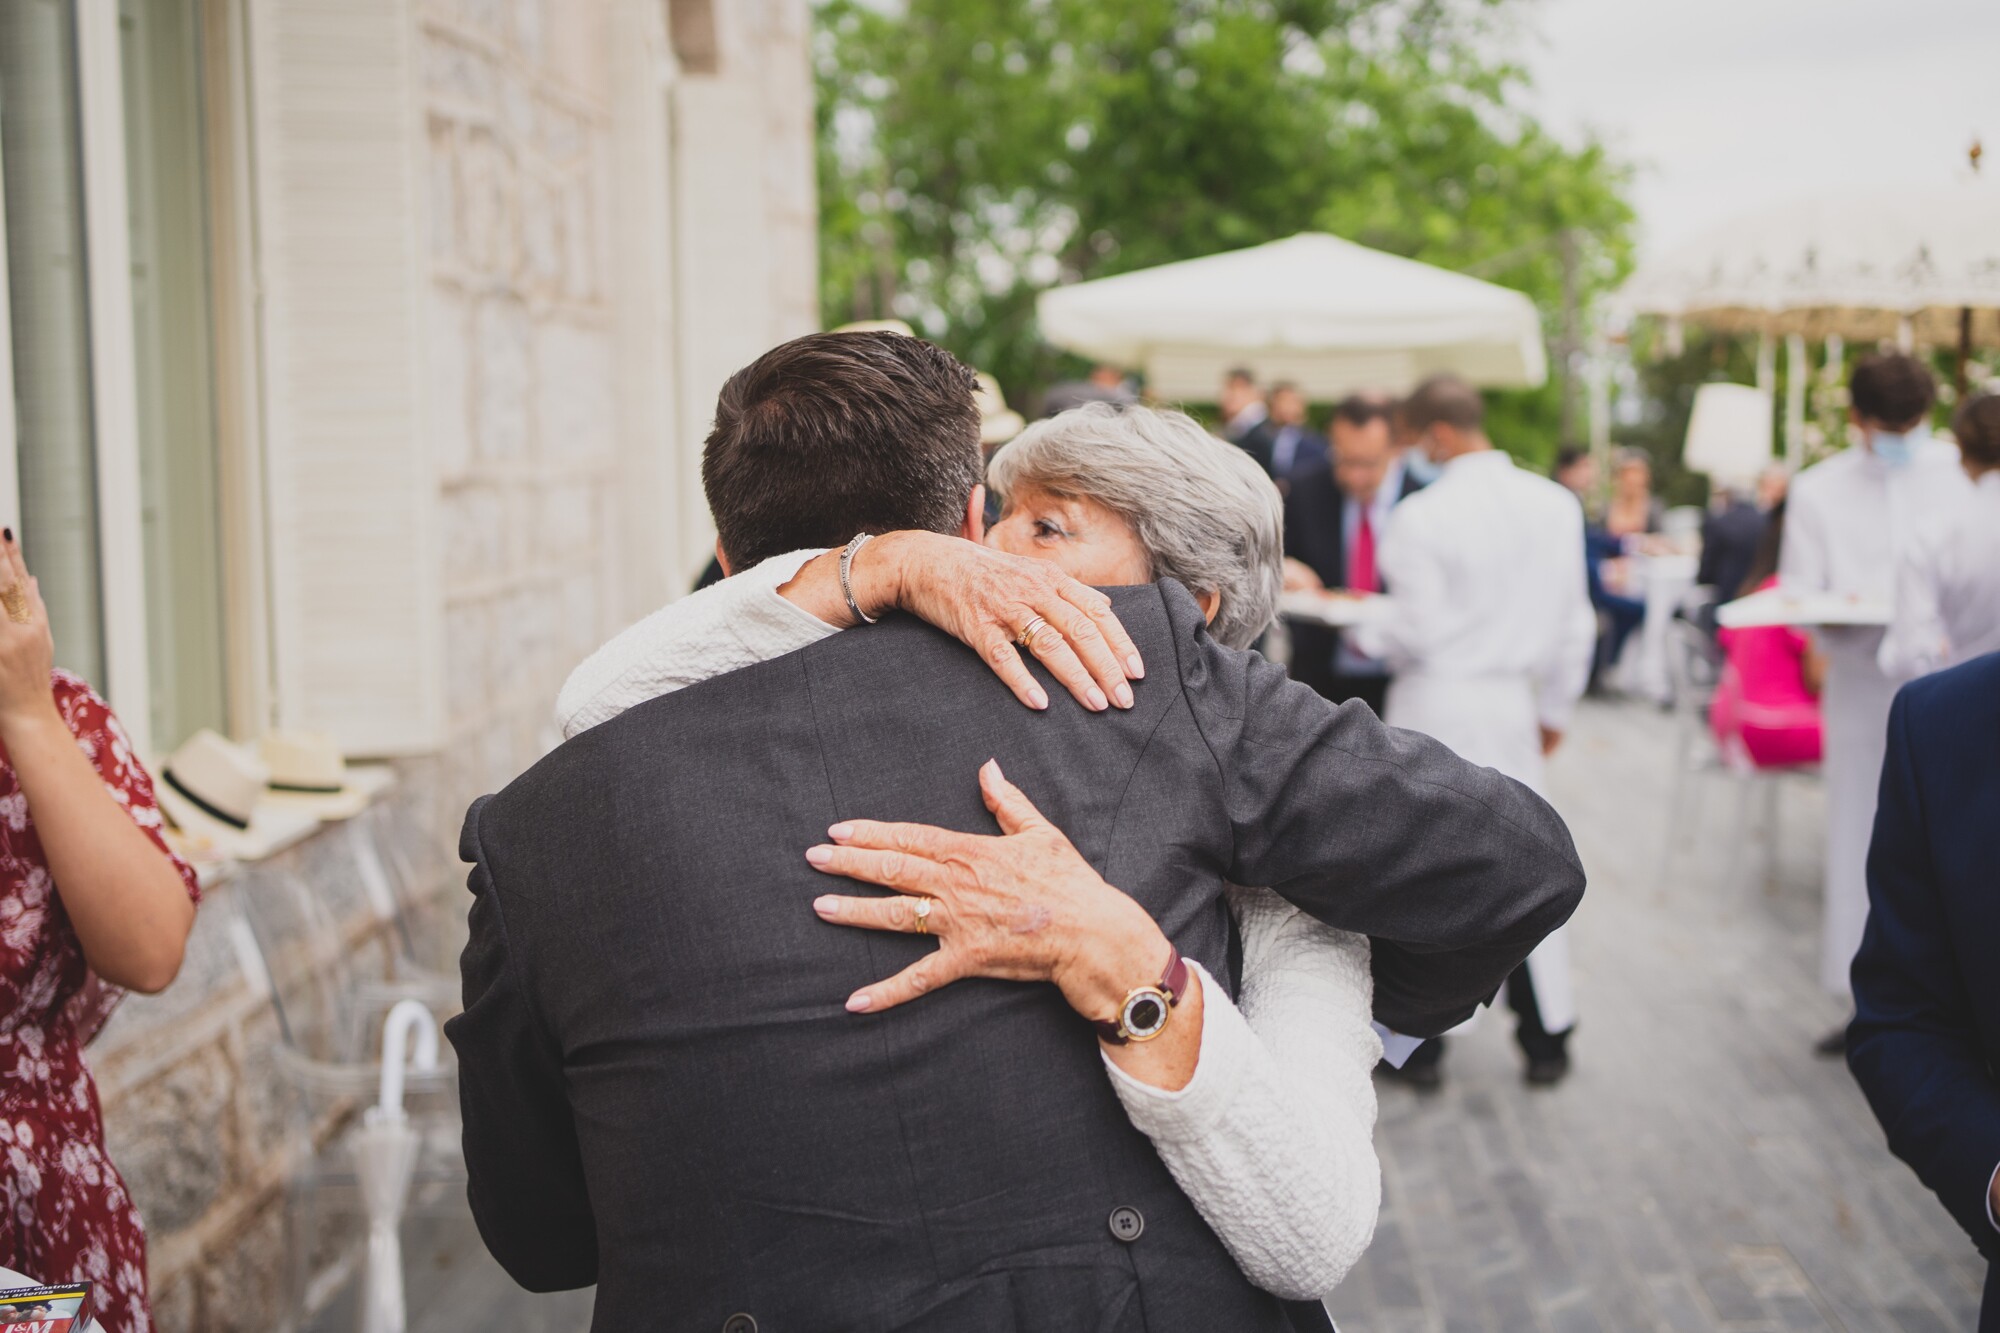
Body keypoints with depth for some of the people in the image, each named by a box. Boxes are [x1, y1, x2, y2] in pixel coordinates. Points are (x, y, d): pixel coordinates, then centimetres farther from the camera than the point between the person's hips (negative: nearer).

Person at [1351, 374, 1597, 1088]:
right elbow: (1575, 619, 8)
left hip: (1435, 705, -4)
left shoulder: (1420, 516, -15)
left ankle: (1419, 1043, 14)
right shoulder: (1555, 504, 1)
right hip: (1511, 702, 4)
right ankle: (1546, 1037, 18)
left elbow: (1417, 633, -14)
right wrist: (1555, 706, 19)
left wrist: (1365, 633, 6)